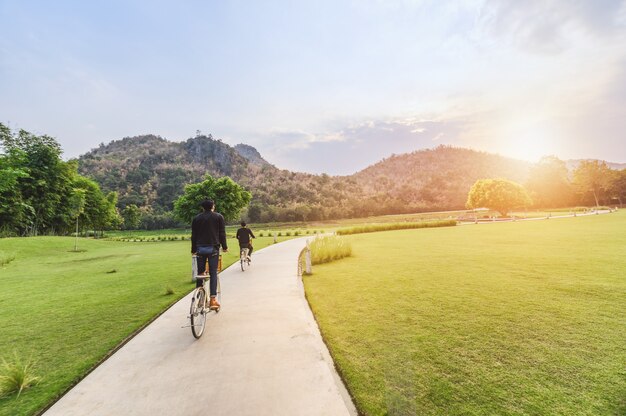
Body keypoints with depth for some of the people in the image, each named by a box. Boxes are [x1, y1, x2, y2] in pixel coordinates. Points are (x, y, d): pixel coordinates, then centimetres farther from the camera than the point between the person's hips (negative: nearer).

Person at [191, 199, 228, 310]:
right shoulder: (219, 217, 3)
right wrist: (224, 247, 9)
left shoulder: (196, 218, 9)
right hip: (213, 248, -2)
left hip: (200, 249, 2)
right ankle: (212, 299, -5)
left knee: (200, 273, 11)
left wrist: (193, 250, 16)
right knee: (213, 273, -1)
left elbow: (193, 235, 9)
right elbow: (222, 234, 0)